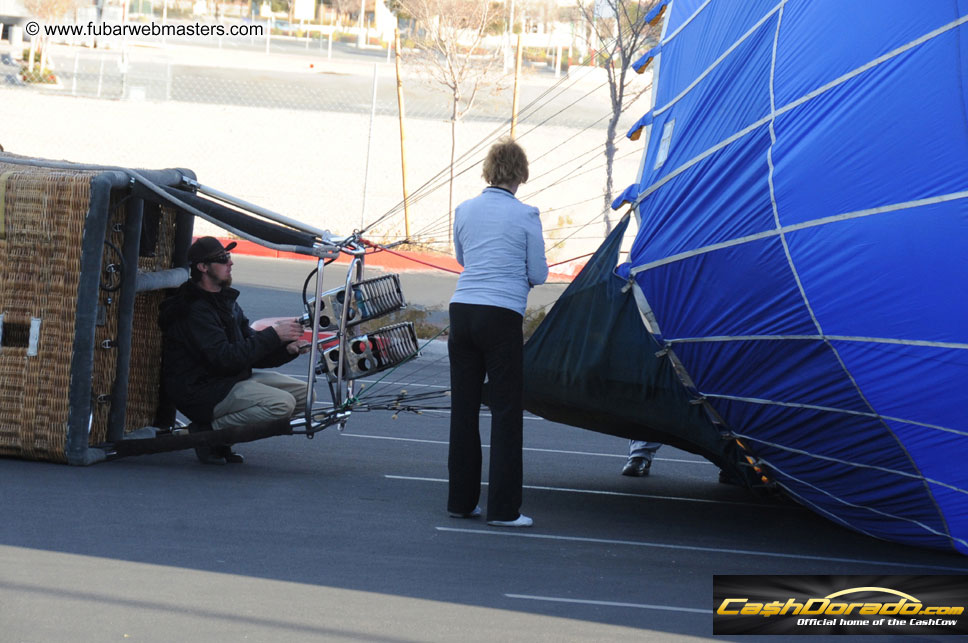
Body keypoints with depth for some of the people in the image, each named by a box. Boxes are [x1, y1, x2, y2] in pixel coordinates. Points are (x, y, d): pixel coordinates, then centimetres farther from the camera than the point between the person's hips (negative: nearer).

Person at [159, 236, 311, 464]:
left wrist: (287, 348, -8)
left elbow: (251, 351, 12)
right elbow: (225, 358, -25)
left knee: (303, 393, 2)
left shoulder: (225, 300, 13)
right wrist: (273, 334, -22)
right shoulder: (195, 310, -18)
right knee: (282, 403, -26)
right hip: (199, 391, -10)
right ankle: (209, 430, -11)